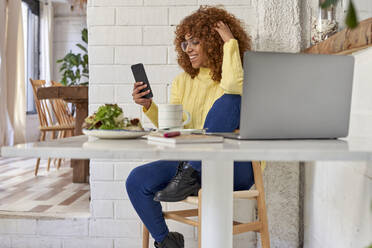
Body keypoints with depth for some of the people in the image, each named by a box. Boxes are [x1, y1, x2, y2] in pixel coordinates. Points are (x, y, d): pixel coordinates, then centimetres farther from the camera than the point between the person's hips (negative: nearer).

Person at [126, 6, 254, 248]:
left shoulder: (243, 75, -3)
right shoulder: (183, 81, 13)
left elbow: (232, 85, -30)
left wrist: (231, 42, -17)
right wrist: (149, 106, -8)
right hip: (190, 163, 5)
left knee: (227, 100, -28)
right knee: (136, 181, -15)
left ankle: (190, 176, -23)